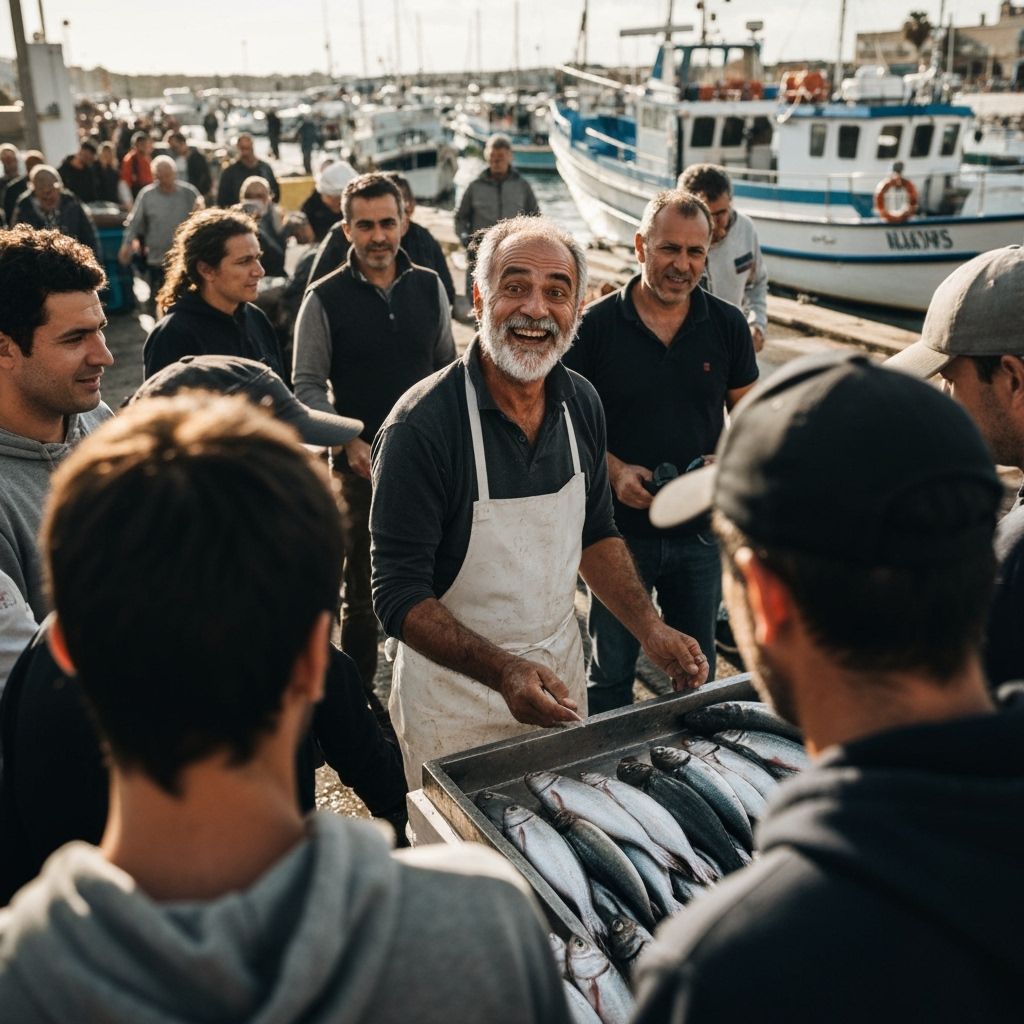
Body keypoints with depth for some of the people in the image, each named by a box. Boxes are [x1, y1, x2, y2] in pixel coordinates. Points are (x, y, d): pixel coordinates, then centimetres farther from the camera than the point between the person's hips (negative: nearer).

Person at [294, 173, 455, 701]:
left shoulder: (428, 286, 4)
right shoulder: (325, 298, -5)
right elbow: (307, 385, -3)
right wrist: (349, 442, -14)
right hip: (362, 465, -2)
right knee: (362, 592, 8)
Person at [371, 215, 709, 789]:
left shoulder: (582, 403, -4)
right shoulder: (422, 426, -23)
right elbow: (399, 594, -22)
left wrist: (651, 630, -3)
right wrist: (503, 671, -34)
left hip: (561, 678, 6)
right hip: (456, 700, -5)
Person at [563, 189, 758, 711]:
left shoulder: (727, 325, -2)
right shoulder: (596, 325, -9)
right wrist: (613, 470, -19)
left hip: (701, 529, 2)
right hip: (620, 528, -2)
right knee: (610, 672, 13)